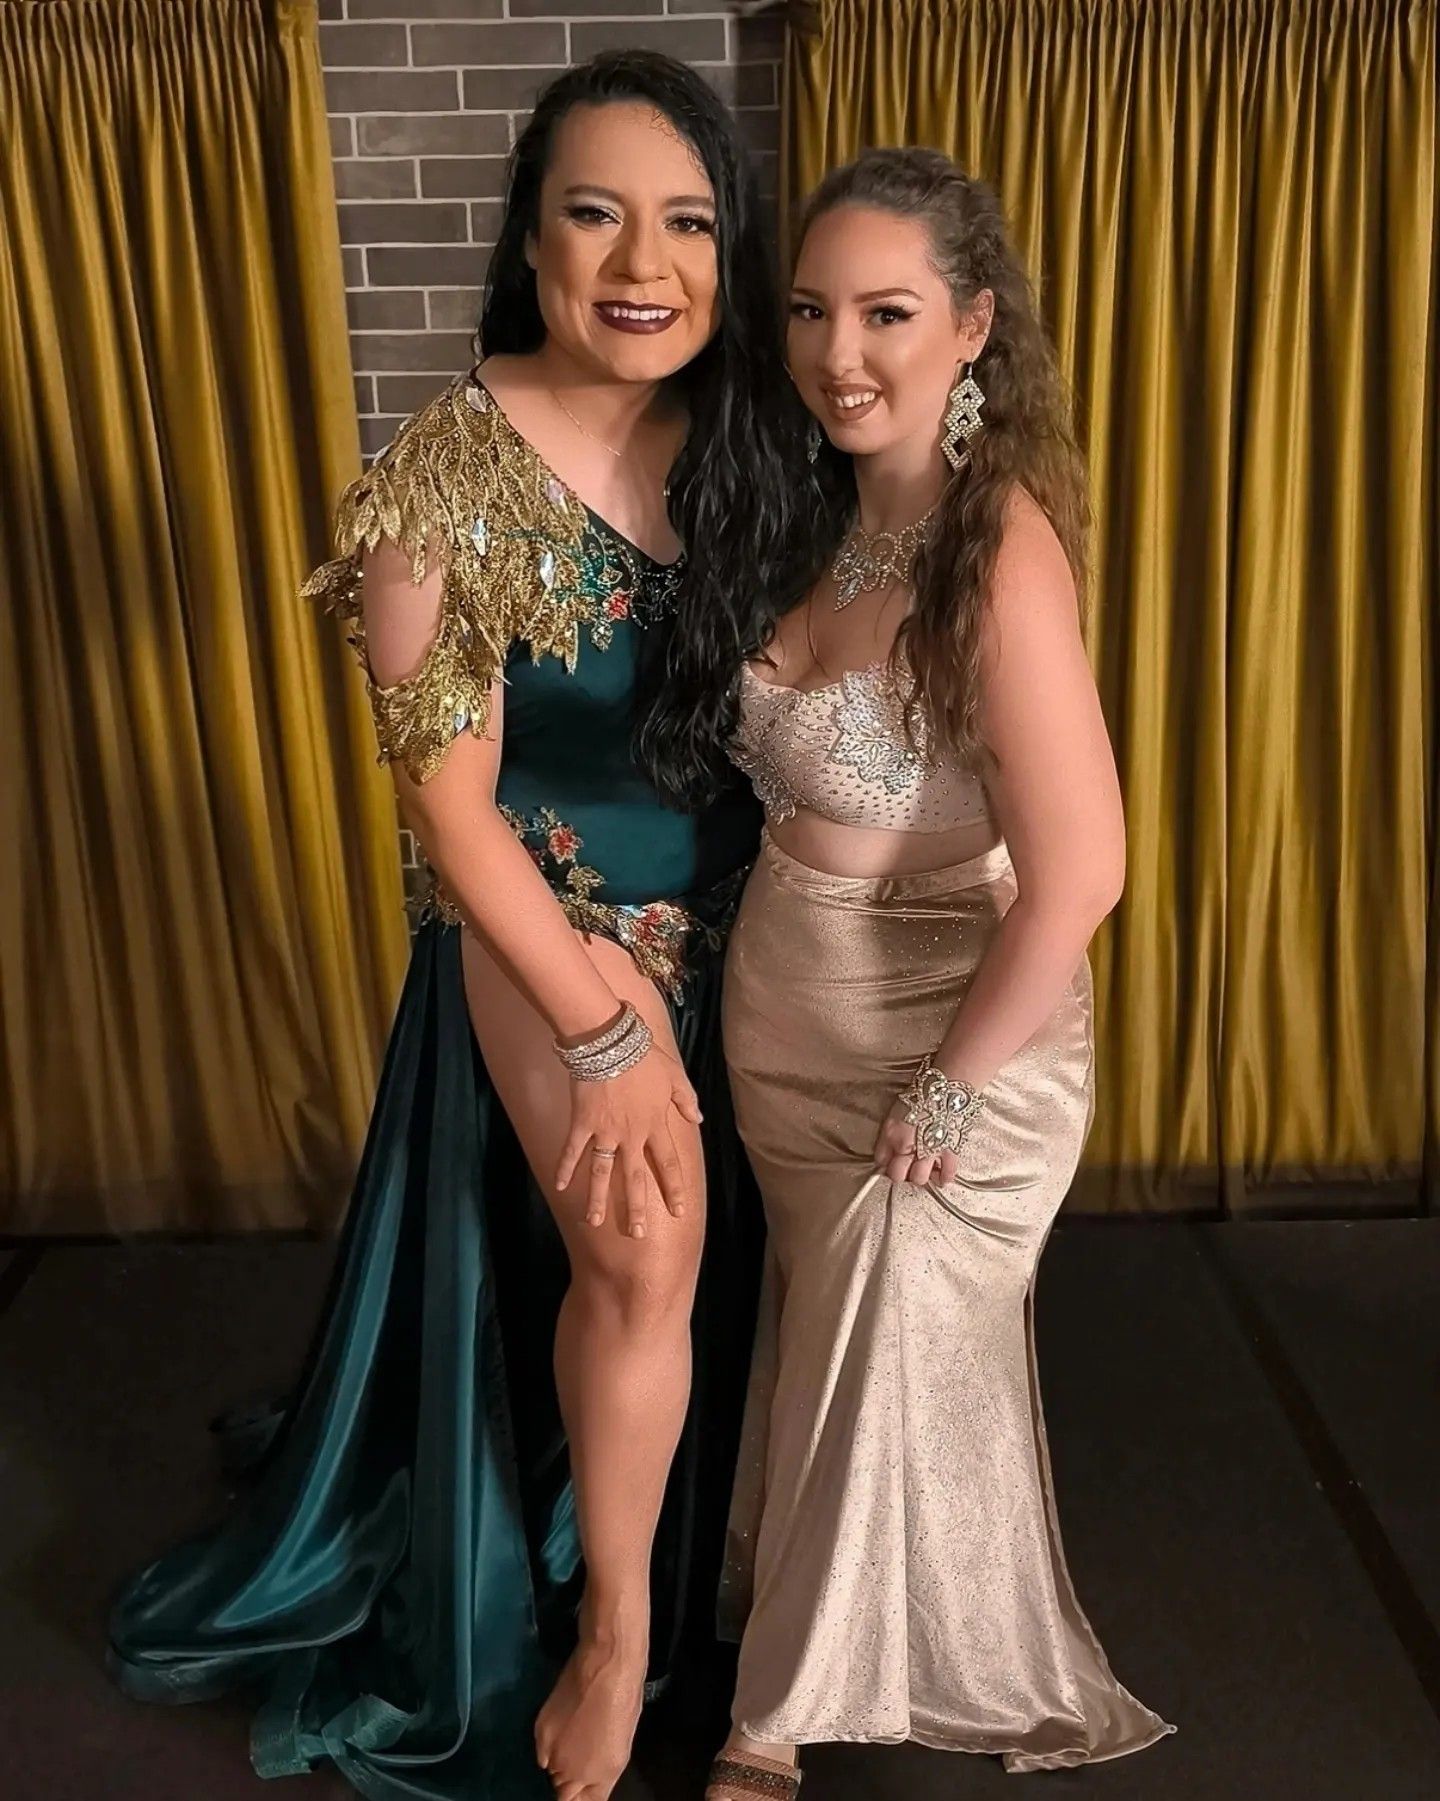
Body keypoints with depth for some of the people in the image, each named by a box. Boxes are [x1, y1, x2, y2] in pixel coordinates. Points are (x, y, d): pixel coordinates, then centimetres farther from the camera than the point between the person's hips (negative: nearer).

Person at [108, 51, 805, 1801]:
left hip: (722, 923, 5)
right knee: (641, 1259, -10)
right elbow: (449, 800, -17)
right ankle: (614, 1631, 18)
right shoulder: (455, 465, -19)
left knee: (692, 1264, 15)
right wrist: (601, 1026, -16)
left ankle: (675, 1577, 42)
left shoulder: (736, 444, -5)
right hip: (553, 925, -4)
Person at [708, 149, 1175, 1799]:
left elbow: (1080, 872, -26)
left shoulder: (997, 549, -23)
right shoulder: (833, 520, 1)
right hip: (792, 1023, 8)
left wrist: (957, 1085, -17)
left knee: (885, 1382, 11)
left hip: (939, 1043, -7)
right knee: (822, 1354, 23)